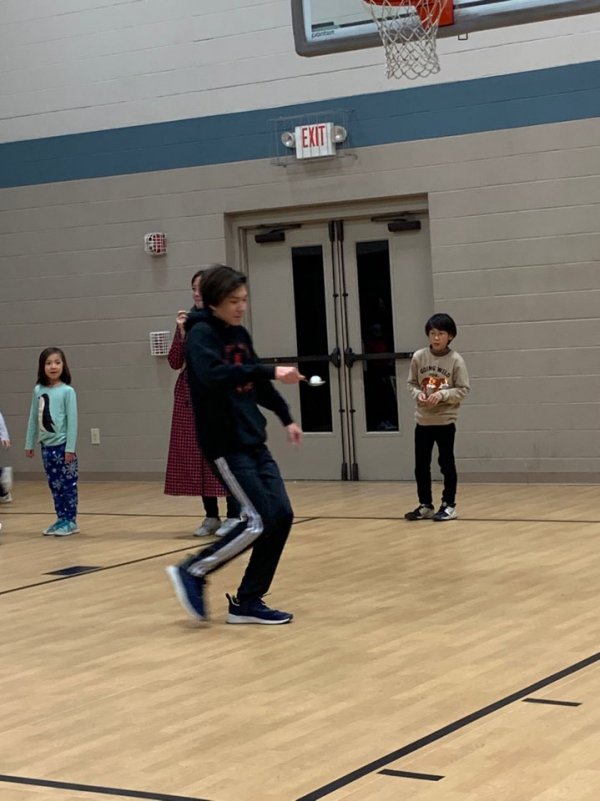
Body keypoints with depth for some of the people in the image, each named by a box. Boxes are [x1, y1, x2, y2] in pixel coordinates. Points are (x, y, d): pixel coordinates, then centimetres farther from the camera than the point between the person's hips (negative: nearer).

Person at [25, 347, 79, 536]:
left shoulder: (67, 391, -8)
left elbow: (72, 420, -10)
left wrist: (70, 448, -14)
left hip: (62, 446, -5)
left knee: (68, 484, 0)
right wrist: (29, 444, 11)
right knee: (54, 485, 10)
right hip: (46, 446, 5)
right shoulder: (38, 391, 5)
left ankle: (71, 521, 6)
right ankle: (61, 519, 18)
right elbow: (33, 419, 11)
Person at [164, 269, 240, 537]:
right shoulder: (188, 321, 8)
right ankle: (211, 515, 14)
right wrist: (182, 332, -8)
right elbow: (175, 362, 4)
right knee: (197, 455, 5)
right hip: (190, 394, 5)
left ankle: (234, 515, 3)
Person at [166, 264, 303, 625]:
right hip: (226, 444, -8)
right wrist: (271, 371, -35)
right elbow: (214, 375, -31)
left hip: (253, 442, 8)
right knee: (260, 521, -12)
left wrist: (286, 417, 21)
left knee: (281, 515, 2)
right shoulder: (201, 334, -12)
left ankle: (248, 601, 11)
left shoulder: (240, 334, 12)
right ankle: (192, 572, 4)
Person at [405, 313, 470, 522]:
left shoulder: (456, 360, -9)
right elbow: (412, 383, 7)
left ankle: (449, 505, 15)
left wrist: (442, 395, -21)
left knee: (446, 463, 5)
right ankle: (425, 505, 21)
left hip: (445, 420, -3)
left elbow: (463, 389, -7)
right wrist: (418, 394, -13)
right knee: (421, 465, 8)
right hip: (423, 420, 3)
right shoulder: (419, 357, -2)